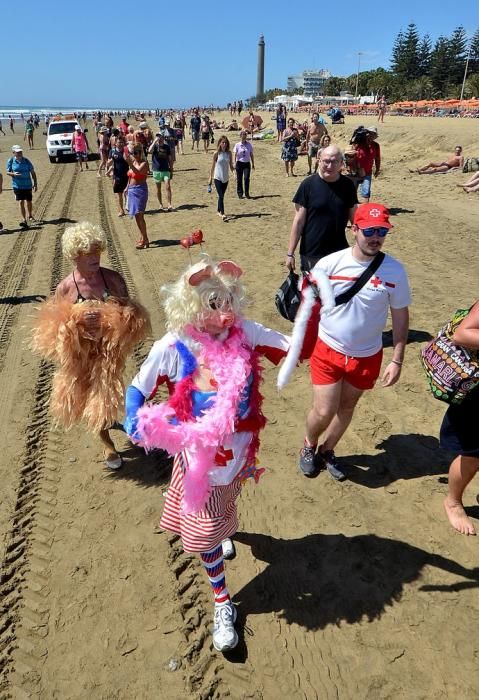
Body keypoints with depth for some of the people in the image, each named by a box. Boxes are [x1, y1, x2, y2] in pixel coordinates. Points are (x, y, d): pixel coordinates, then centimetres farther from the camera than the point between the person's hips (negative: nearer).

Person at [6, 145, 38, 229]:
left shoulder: (27, 161, -7)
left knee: (29, 202, 16)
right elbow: (8, 172, 3)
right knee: (21, 202, -12)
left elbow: (33, 173, 1)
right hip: (17, 186, -1)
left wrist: (35, 184, -3)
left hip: (28, 185, 1)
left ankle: (30, 216, 41)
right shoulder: (10, 161, -6)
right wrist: (13, 174, -19)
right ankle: (24, 220, -11)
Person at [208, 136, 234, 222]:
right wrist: (211, 177, 2)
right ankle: (223, 214, -18)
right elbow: (213, 166, 0)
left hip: (226, 178, 4)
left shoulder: (229, 153, 3)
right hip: (218, 177, -4)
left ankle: (219, 211, 29)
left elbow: (231, 165, 8)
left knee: (222, 195, 14)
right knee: (221, 196, -12)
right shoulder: (217, 153, -6)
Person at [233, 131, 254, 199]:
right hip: (239, 163, -1)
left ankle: (247, 193, 1)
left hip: (247, 163, 1)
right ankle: (240, 193, 14)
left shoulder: (249, 145, 5)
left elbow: (251, 155, 11)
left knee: (247, 178, -11)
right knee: (239, 179, 3)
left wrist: (253, 164, 12)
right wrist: (234, 163, -19)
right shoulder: (237, 145, 0)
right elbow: (235, 154, -7)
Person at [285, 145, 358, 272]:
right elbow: (299, 221, -7)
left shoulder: (347, 185, 0)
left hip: (340, 252, 3)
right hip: (311, 253, -3)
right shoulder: (308, 184, -9)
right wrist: (290, 253, -9)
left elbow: (354, 218, 8)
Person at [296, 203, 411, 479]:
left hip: (367, 356, 2)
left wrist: (397, 360, -5)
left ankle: (327, 450, 44)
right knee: (324, 412, -1)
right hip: (328, 350, -2)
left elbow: (400, 316, -4)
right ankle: (310, 445, 33)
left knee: (347, 407, 18)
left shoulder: (395, 270, -12)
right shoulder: (329, 264, -15)